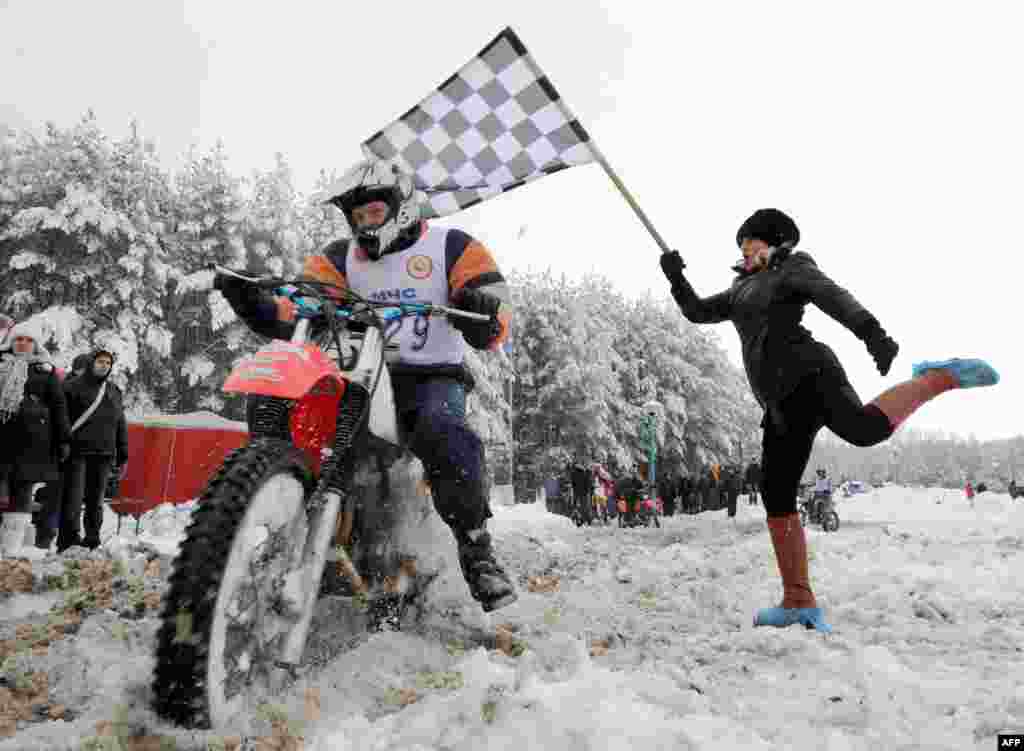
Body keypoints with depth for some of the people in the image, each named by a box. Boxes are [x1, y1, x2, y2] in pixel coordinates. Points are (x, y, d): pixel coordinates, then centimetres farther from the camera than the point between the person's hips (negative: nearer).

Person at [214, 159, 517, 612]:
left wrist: (483, 314, -30)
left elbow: (494, 297, -5)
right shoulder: (341, 258, 16)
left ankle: (476, 550, -23)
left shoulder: (450, 246, 6)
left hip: (433, 375, -4)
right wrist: (255, 305, -15)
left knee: (442, 432, -36)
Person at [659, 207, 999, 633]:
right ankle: (799, 602, 5)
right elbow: (697, 312, 32)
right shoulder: (743, 290, 31)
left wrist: (872, 333, -29)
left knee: (866, 429, -37)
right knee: (777, 499, 1)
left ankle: (939, 378, -9)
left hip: (806, 374, -7)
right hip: (781, 403, 7)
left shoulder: (791, 269, 8)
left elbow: (833, 296, -11)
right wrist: (676, 278, 16)